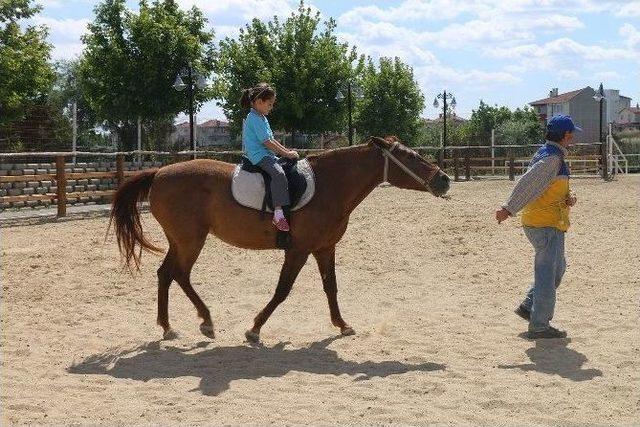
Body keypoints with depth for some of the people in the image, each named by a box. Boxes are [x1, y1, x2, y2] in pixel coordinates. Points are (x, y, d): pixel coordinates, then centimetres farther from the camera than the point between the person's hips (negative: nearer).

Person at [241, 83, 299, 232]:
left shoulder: (261, 118, 20)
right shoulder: (255, 119, -13)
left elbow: (271, 140, 24)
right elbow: (266, 142, -17)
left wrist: (287, 151, 14)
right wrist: (286, 153, -12)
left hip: (266, 154, 11)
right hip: (259, 155, -11)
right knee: (278, 173, -33)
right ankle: (278, 214, -41)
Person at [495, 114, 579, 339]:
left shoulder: (545, 154, 14)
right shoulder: (552, 158, -17)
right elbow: (528, 183, -27)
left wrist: (567, 197, -1)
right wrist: (508, 209, -34)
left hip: (537, 223, 10)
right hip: (547, 225, -10)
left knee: (557, 268, 22)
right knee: (547, 274, -4)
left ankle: (528, 307, 25)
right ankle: (539, 326, 2)